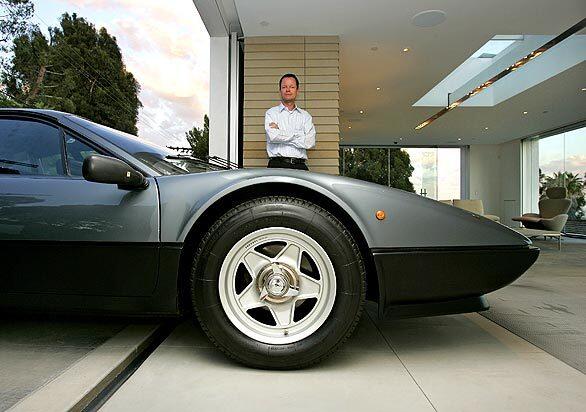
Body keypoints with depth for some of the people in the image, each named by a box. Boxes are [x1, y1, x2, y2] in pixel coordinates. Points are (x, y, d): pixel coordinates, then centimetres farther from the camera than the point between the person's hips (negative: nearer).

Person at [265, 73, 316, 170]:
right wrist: (298, 134, 0)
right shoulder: (271, 113, 12)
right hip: (278, 165, -1)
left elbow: (310, 142, 0)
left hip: (299, 166, 2)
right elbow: (273, 137, -6)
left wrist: (281, 133, -1)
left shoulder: (305, 116, 16)